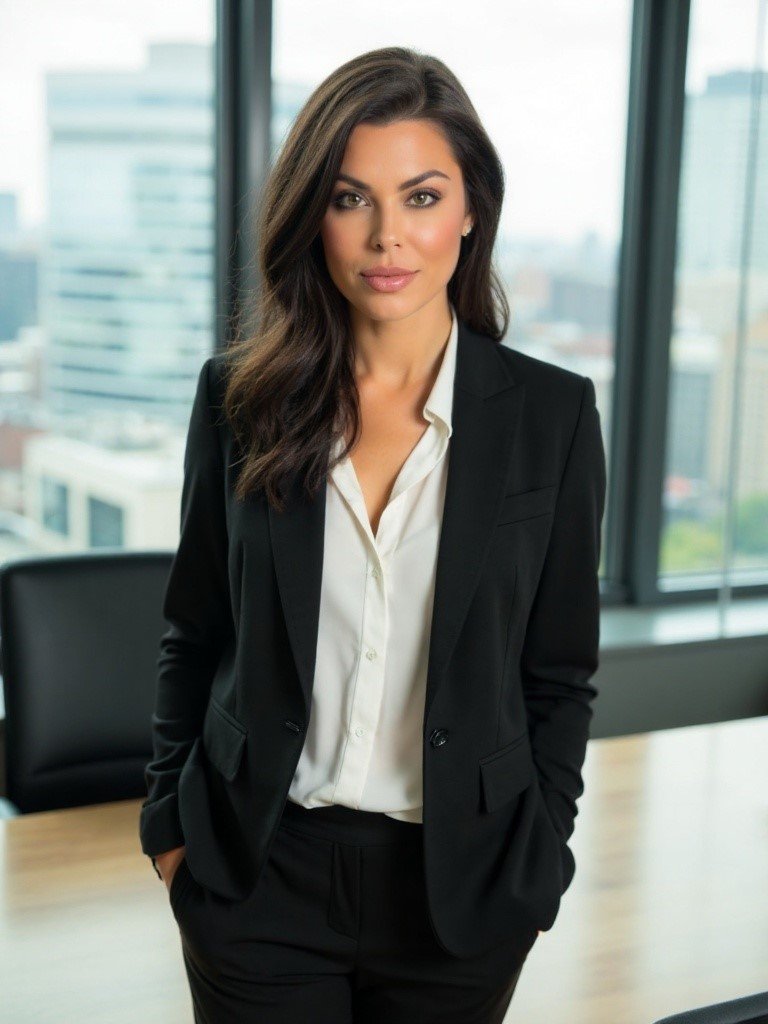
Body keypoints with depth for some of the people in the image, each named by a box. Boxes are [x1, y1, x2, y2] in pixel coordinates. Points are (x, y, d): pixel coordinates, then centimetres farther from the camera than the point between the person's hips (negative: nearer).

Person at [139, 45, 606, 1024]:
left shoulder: (552, 413, -7)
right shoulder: (239, 395, -4)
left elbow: (559, 674, -1)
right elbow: (193, 633, 5)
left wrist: (536, 870, 1)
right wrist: (170, 824, 4)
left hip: (460, 885, 0)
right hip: (257, 870, 1)